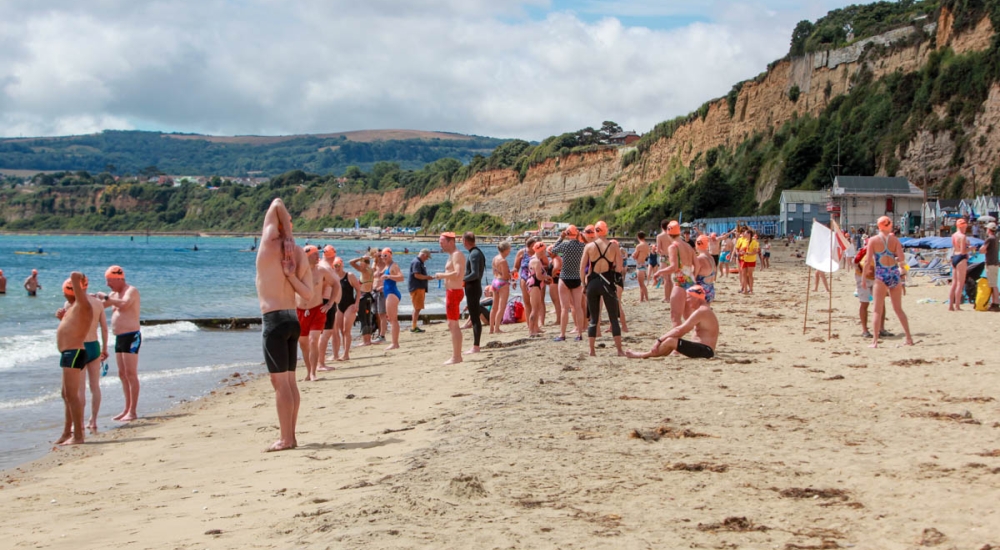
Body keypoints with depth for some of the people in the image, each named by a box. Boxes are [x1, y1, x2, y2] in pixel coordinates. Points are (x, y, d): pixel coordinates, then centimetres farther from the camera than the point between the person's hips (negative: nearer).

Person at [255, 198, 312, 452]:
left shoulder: (270, 244, -7)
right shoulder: (300, 255, 10)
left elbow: (277, 204, -7)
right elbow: (308, 294, 4)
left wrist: (289, 238, -10)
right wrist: (290, 275, -6)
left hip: (274, 319, -8)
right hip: (293, 319, 8)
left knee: (280, 381, -6)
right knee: (290, 381, 12)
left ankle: (285, 438, -5)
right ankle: (290, 436, 17)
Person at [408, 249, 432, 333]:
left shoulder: (420, 263, 17)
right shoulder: (416, 262, -16)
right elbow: (417, 275, -23)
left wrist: (427, 277, 11)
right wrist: (427, 277, -13)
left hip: (420, 287, 11)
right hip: (416, 288, -11)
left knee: (417, 308, 14)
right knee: (417, 308, -8)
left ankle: (414, 326, 19)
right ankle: (413, 327, -5)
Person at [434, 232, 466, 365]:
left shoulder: (457, 255, -14)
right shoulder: (452, 255, 18)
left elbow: (457, 273, -27)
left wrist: (442, 275, -17)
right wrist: (443, 276, 9)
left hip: (454, 292, -11)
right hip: (451, 291, 11)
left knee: (453, 325, -10)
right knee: (453, 325, 14)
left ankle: (456, 357, -10)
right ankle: (457, 355, 20)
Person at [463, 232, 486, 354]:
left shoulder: (474, 254, -17)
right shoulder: (478, 252, 14)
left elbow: (475, 274, -23)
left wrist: (462, 280, -12)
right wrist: (465, 280, 13)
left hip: (472, 288, -10)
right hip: (475, 287, 10)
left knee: (475, 318, -7)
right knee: (475, 317, 13)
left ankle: (476, 347, -5)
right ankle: (475, 346, 18)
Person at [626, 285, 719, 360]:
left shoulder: (701, 311, -15)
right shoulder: (703, 310, 20)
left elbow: (679, 331, -19)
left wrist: (660, 340, -15)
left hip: (705, 350, -11)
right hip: (703, 349, 11)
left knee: (670, 341, -17)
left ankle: (644, 355, -3)